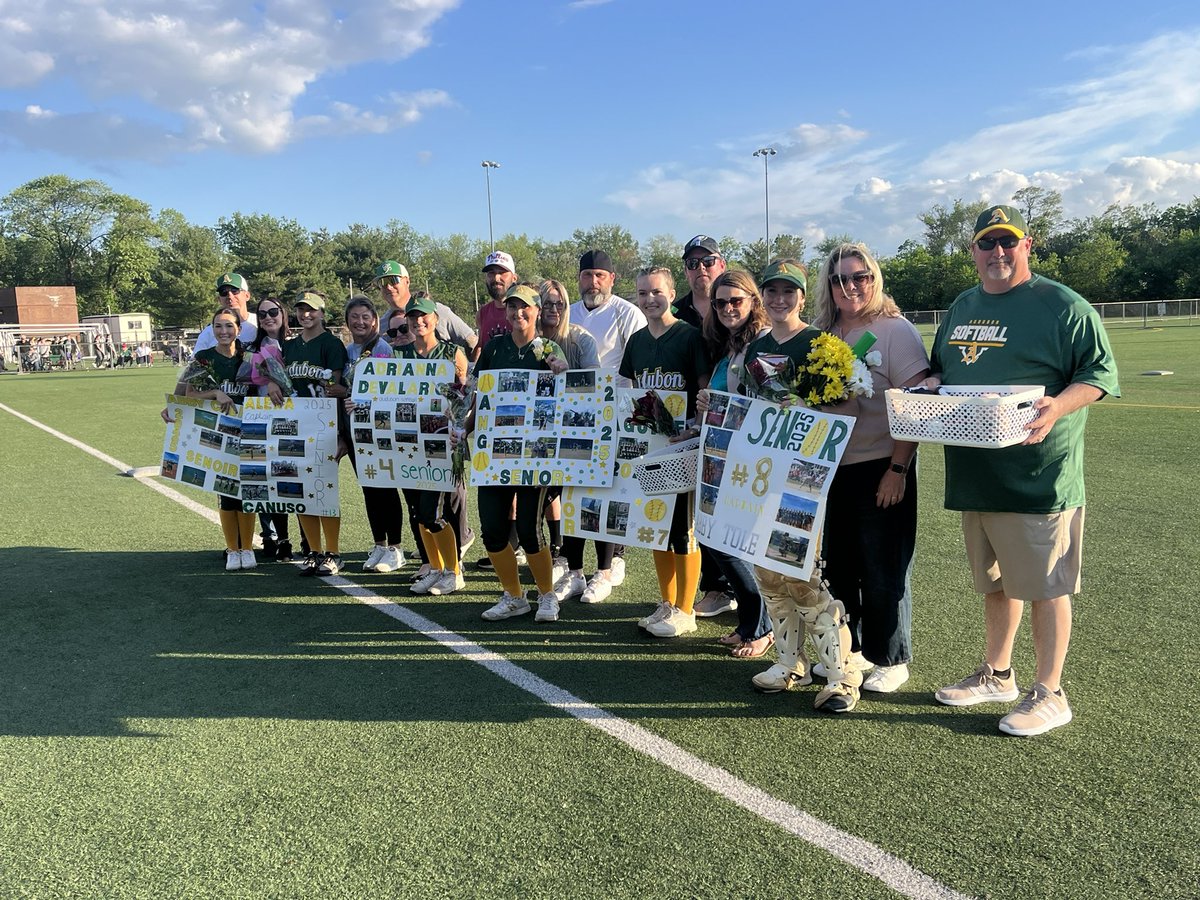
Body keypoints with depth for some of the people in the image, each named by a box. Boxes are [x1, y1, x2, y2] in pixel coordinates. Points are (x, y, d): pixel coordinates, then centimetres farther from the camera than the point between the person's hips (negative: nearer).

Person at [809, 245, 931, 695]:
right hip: (831, 467, 6)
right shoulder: (822, 334, 8)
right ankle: (846, 648, 31)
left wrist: (898, 469, -18)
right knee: (837, 563, 14)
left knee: (884, 569, 4)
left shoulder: (895, 330, -9)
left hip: (880, 468, -5)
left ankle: (890, 659, 21)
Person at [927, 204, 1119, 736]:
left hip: (1040, 477, -6)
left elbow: (1100, 373, -8)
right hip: (975, 474, 7)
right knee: (996, 581, 18)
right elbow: (940, 369, 24)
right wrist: (930, 387, 2)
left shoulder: (1063, 307, -5)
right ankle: (996, 675, 32)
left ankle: (1049, 694, 14)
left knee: (1045, 585, 1)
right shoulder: (961, 309, 15)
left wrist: (1058, 406, -25)